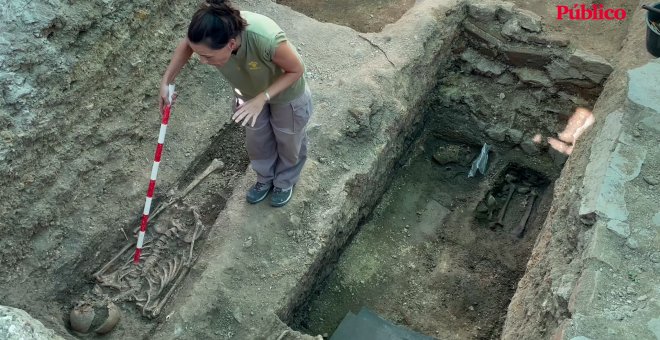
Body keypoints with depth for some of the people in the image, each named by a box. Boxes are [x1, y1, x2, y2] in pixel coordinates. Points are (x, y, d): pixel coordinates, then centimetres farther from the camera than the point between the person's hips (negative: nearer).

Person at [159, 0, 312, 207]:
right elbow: (186, 46, -6)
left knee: (289, 143, 21)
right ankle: (265, 179, 53)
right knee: (257, 141, 23)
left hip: (286, 94, -3)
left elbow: (297, 70, -27)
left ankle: (285, 182, 52)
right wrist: (166, 81, -11)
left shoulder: (266, 39, -48)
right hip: (250, 92, 4)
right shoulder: (208, 35, -33)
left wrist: (262, 98, -35)